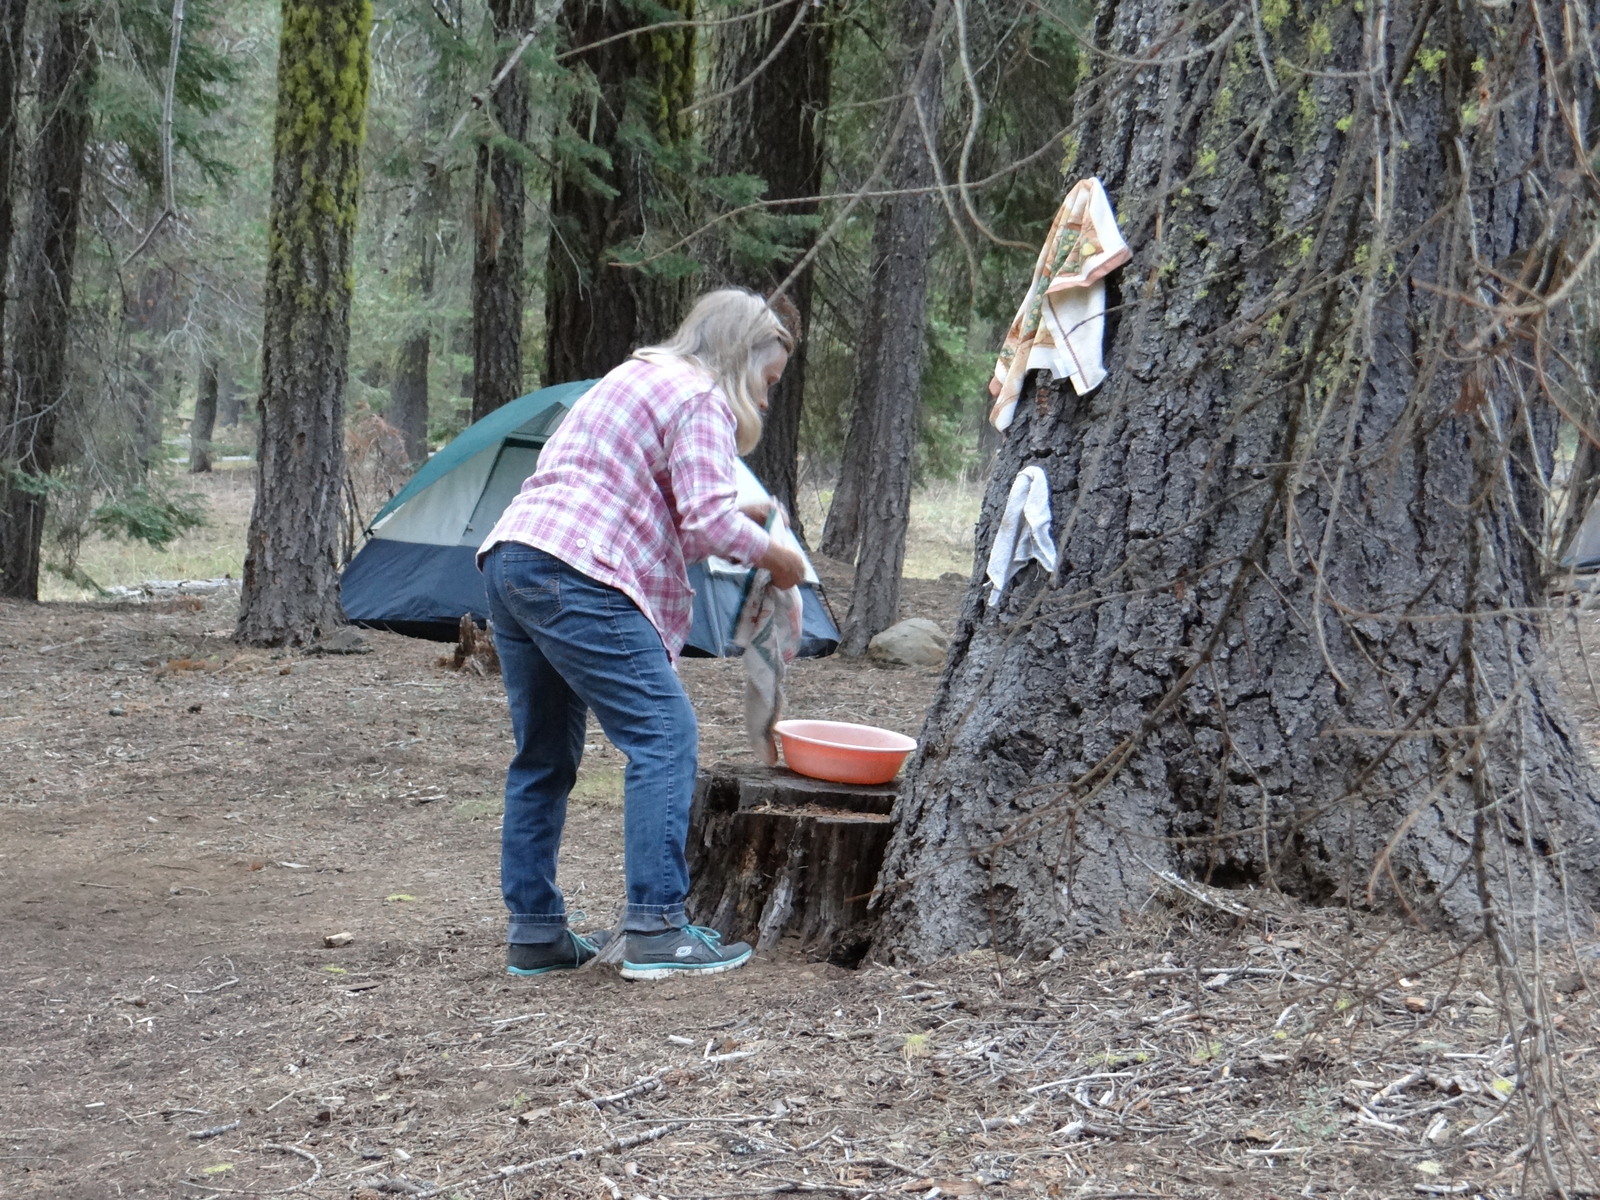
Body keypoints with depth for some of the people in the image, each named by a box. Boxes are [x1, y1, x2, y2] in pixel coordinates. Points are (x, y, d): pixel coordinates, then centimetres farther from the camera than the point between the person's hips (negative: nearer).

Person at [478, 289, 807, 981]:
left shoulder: (629, 378, 27)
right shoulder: (702, 398, -2)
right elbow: (708, 521, -12)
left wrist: (739, 524, 22)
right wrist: (770, 554, 5)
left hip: (508, 557, 10)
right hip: (576, 577, -10)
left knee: (544, 755, 14)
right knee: (664, 736, -7)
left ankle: (534, 934, 16)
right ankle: (655, 930, -11)